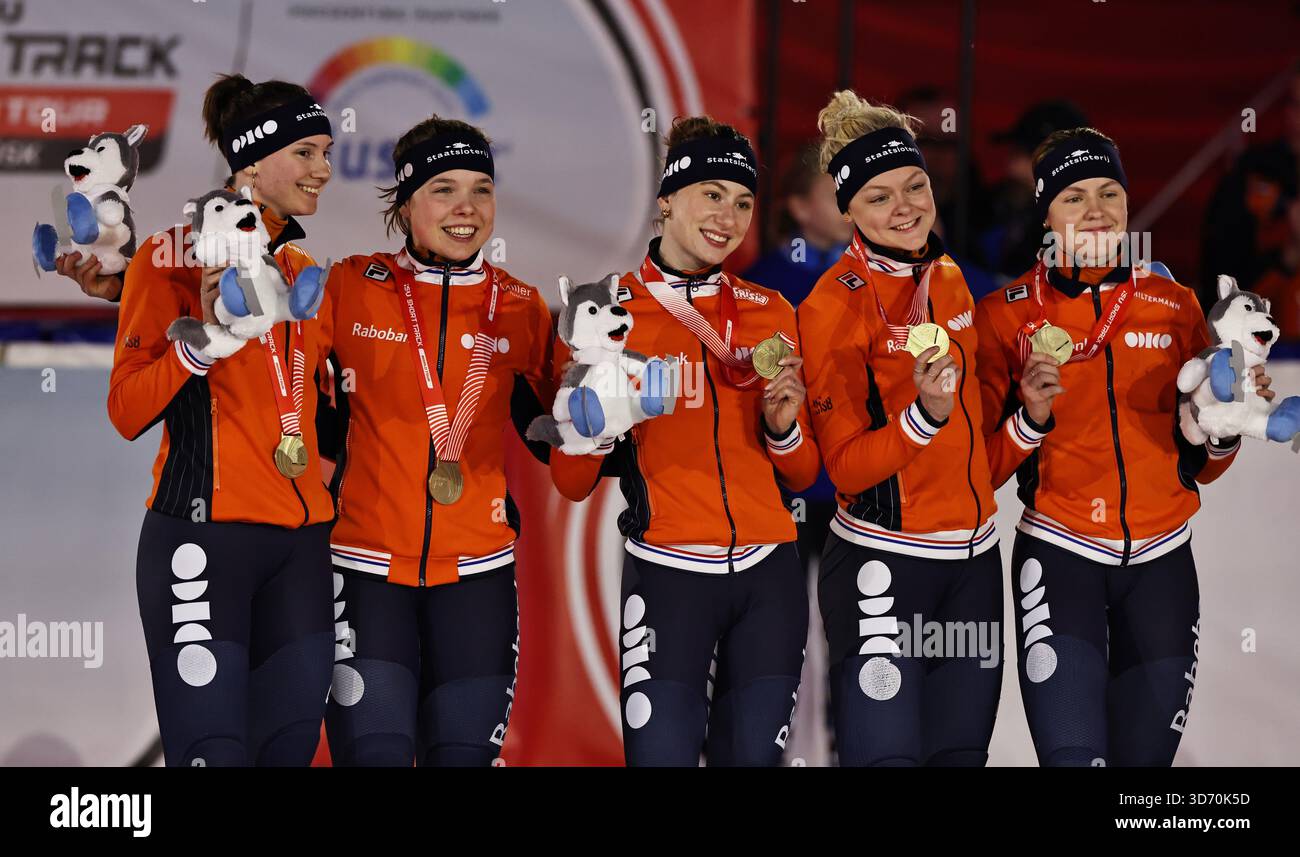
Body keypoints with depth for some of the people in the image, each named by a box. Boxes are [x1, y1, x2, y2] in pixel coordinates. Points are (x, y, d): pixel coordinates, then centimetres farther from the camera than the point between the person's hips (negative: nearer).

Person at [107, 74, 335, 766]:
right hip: (205, 531, -7)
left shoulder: (303, 271, 17)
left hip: (299, 541, 7)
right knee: (214, 751, -13)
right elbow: (127, 412, -9)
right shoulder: (174, 257, -3)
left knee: (291, 745, 3)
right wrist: (202, 334, -21)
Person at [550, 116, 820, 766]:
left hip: (769, 574, 3)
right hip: (668, 577, -3)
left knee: (753, 756, 5)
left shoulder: (771, 314, 8)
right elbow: (572, 483, 0)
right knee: (662, 754, -11)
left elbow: (803, 475, 13)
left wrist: (783, 428, -7)